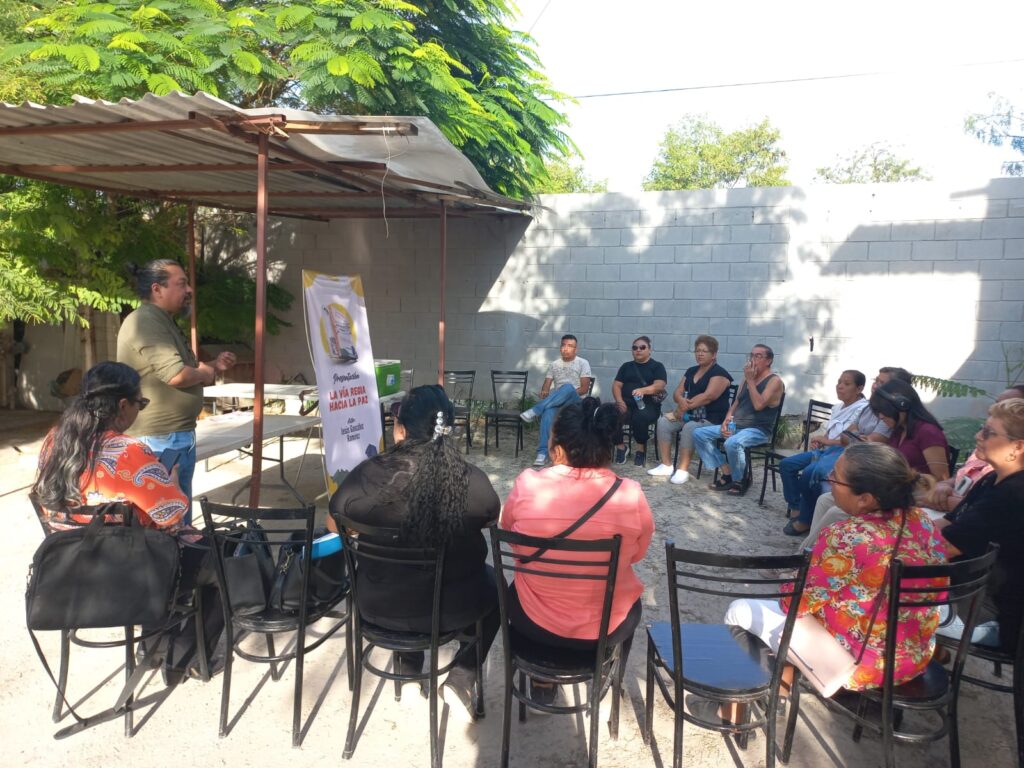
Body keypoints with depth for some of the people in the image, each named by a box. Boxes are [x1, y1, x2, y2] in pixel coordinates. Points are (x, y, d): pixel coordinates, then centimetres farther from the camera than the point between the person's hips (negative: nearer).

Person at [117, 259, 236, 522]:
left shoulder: (163, 322, 17)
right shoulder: (146, 322, -17)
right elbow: (177, 375, -27)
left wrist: (214, 365, 10)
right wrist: (207, 373, -7)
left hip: (176, 436, 10)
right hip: (161, 439, -10)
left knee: (180, 516, 18)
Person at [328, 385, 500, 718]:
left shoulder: (366, 475, -19)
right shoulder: (472, 481, -20)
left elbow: (333, 525, 1)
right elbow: (495, 522, 2)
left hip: (379, 606, 2)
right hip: (453, 608, -1)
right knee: (493, 583, 30)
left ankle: (407, 669, 38)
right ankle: (461, 679, 19)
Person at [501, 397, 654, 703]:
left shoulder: (527, 485, -19)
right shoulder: (631, 495, -18)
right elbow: (637, 554, 0)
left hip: (535, 622, 0)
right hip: (606, 628, 0)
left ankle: (541, 682, 42)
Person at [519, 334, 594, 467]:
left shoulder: (583, 363, 5)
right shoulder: (554, 364, 18)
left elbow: (584, 388, -4)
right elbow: (546, 384, 10)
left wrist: (568, 395, -17)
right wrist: (544, 391, -14)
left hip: (576, 402, -2)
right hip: (556, 401, 2)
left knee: (568, 387, -39)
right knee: (548, 411, -36)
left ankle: (535, 411, -38)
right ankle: (542, 453, -42)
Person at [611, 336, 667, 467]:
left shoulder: (657, 366, 11)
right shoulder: (626, 366, 21)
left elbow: (659, 386, -7)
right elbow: (616, 385, 11)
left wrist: (643, 390, -27)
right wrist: (620, 401, -10)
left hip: (648, 404, -3)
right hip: (626, 403, 3)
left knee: (640, 416, -38)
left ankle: (641, 449, -14)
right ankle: (620, 446, -8)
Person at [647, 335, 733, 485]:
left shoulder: (720, 374, -8)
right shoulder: (691, 371, 15)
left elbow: (708, 396, -21)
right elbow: (677, 393, 9)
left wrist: (685, 406, -20)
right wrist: (681, 401, -15)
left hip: (712, 418, -7)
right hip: (691, 414, 7)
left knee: (689, 428, -35)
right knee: (663, 421, -14)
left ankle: (682, 470, -27)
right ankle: (666, 466, -10)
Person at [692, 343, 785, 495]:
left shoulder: (774, 381, -8)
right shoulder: (747, 378, 16)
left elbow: (759, 405, -22)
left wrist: (750, 380, -16)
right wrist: (726, 420, 1)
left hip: (758, 430, -8)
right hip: (736, 426, 8)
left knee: (732, 443, -39)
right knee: (699, 433, -6)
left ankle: (740, 481, -11)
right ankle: (727, 473, -4)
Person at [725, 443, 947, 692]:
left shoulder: (845, 539, -31)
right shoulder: (921, 520, -10)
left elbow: (793, 603, -19)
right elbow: (938, 590, 9)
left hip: (856, 666, -7)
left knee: (740, 610, 7)